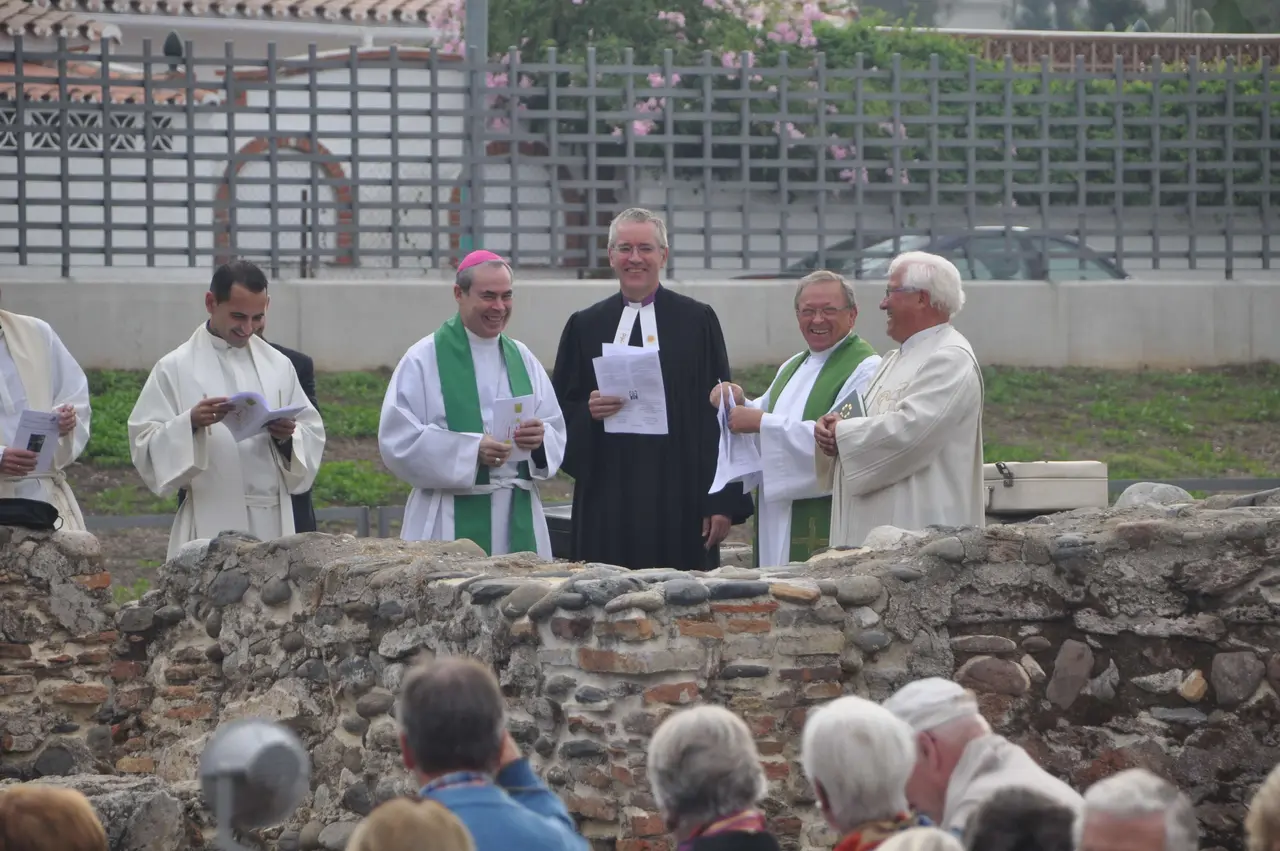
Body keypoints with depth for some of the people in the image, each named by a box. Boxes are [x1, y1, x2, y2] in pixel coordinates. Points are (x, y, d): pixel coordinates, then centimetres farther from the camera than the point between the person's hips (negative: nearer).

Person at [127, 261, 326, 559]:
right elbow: (144, 443, -4)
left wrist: (287, 437, -8)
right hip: (211, 525, -4)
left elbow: (312, 435, 14)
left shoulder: (278, 365, 12)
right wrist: (190, 424, -21)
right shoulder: (176, 368, 1)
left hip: (273, 523, 4)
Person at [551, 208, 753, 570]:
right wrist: (587, 413, -10)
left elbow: (718, 412, 2)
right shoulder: (585, 326, 12)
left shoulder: (698, 321, 5)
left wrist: (723, 501, -5)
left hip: (678, 497, -2)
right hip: (608, 499, 2)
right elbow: (561, 412, 14)